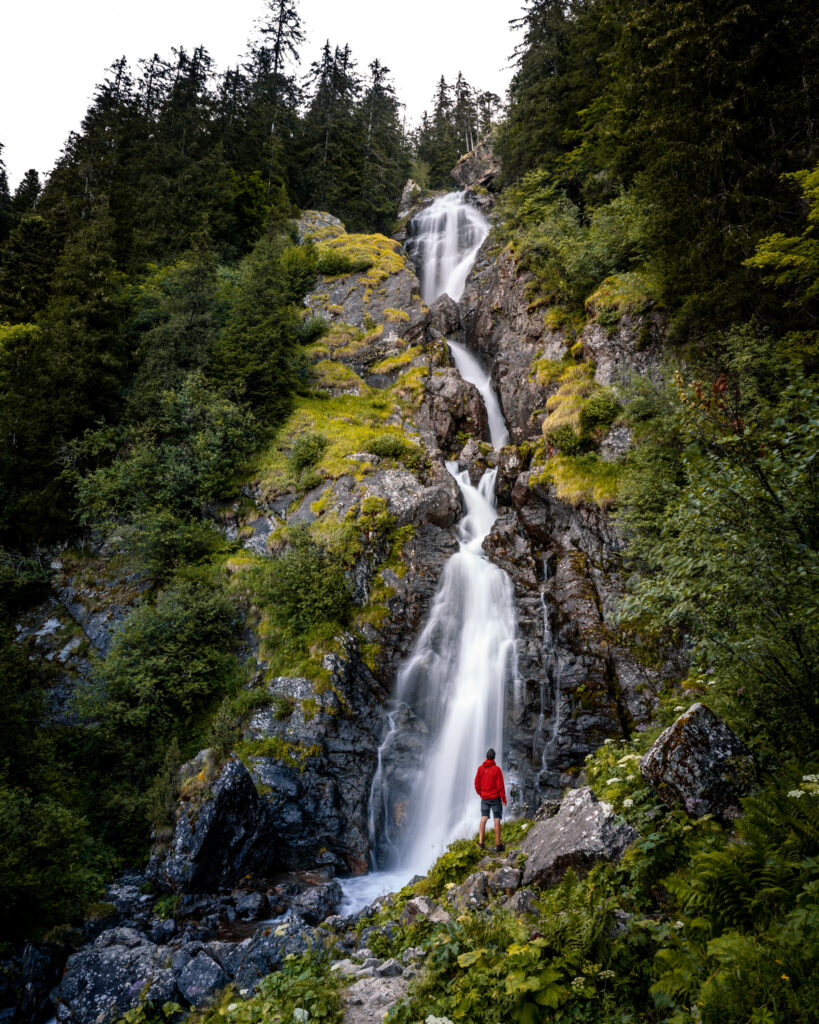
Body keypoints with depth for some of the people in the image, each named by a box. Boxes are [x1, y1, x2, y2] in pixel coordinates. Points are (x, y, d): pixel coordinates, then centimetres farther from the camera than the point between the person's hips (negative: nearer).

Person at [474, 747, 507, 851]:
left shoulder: (480, 768, -2)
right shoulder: (496, 769, -13)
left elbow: (477, 783, 2)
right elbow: (500, 785, -13)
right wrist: (503, 798, -5)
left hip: (484, 798, 3)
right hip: (495, 798, -3)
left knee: (483, 819, 7)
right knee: (497, 820, 2)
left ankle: (481, 842, 0)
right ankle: (498, 844, 4)